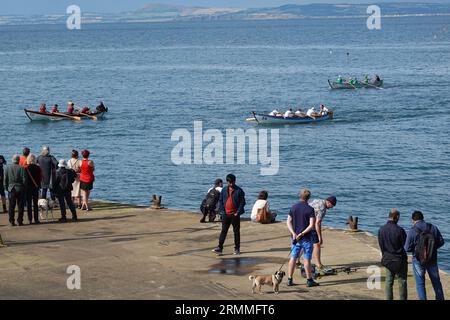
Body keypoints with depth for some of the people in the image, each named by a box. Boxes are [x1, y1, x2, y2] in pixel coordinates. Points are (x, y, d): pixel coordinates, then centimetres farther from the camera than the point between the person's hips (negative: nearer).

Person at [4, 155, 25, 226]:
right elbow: (24, 179, -9)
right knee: (20, 206, 5)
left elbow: (5, 179, 4)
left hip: (11, 189, 2)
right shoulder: (21, 168, -10)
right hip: (20, 189, -2)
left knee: (11, 206, 7)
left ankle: (12, 221, 4)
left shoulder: (8, 168, -1)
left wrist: (6, 187, 14)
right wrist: (24, 188, 3)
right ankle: (20, 221, 3)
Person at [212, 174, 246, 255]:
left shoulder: (239, 191, -5)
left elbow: (242, 202, -6)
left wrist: (238, 212, -12)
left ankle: (237, 248, 13)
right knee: (223, 231, 1)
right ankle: (220, 248, -1)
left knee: (236, 231, 6)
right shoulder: (224, 190, 6)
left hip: (235, 215, -2)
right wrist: (222, 210, -2)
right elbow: (220, 201, 10)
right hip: (226, 214, 3)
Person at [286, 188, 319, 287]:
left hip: (295, 237, 4)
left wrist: (294, 233, -9)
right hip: (306, 238, -4)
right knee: (307, 259, 1)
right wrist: (302, 234, -15)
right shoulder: (310, 209, -11)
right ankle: (309, 280, 8)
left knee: (293, 258, 9)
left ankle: (290, 280, 10)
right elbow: (311, 225, -18)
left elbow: (289, 222, 0)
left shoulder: (293, 208, 4)